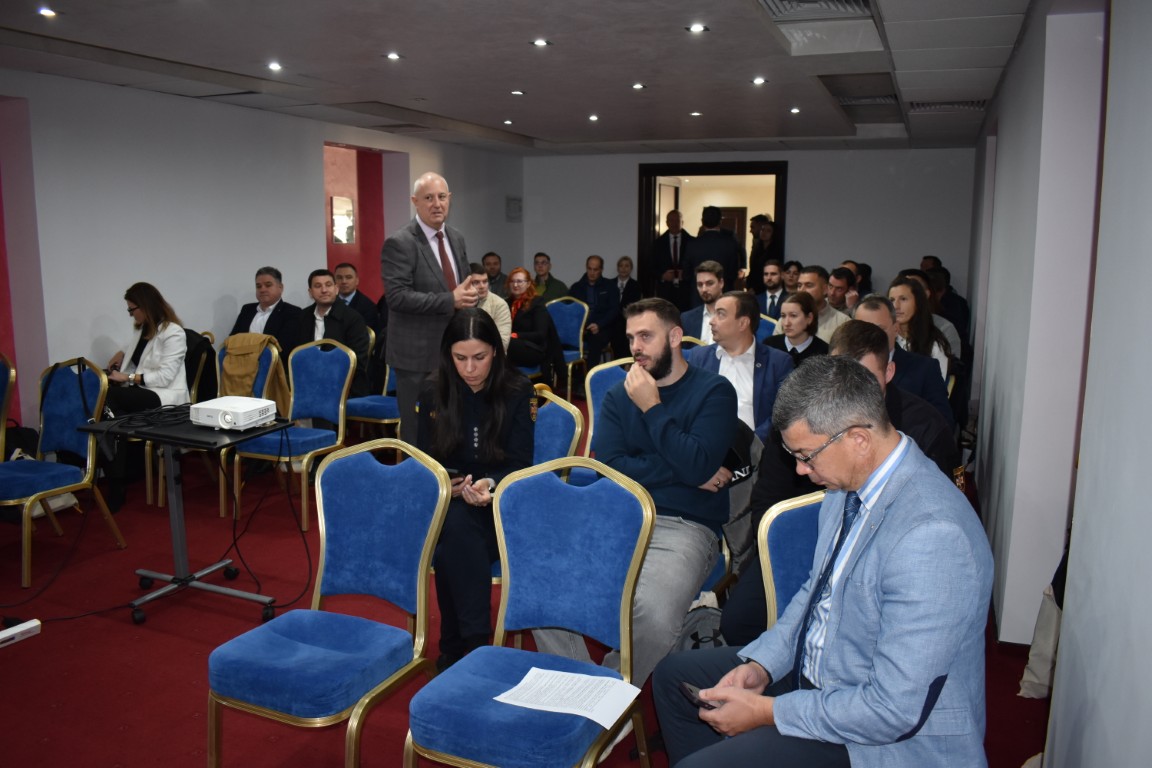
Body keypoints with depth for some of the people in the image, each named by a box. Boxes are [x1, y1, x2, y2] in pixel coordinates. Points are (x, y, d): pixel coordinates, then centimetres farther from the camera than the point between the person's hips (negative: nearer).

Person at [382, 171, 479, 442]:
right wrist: (450, 301, -23)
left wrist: (468, 295, -3)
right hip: (417, 353, -7)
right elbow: (397, 297, -21)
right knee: (418, 433, 2)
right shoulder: (399, 243, -13)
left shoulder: (456, 239, 11)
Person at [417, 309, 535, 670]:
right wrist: (446, 485, -16)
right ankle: (473, 641, -23)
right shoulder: (433, 391, 3)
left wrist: (490, 485, -27)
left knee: (450, 546, -33)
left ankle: (456, 646, -19)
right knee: (455, 526, -34)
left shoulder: (519, 392, -3)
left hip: (499, 502, -2)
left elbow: (520, 465, -5)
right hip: (448, 500, 2)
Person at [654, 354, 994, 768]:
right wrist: (761, 663, -2)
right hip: (816, 670, 9)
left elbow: (894, 711, -30)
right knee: (675, 675, 14)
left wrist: (765, 711, -20)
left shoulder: (932, 537, -32)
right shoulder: (848, 484, -3)